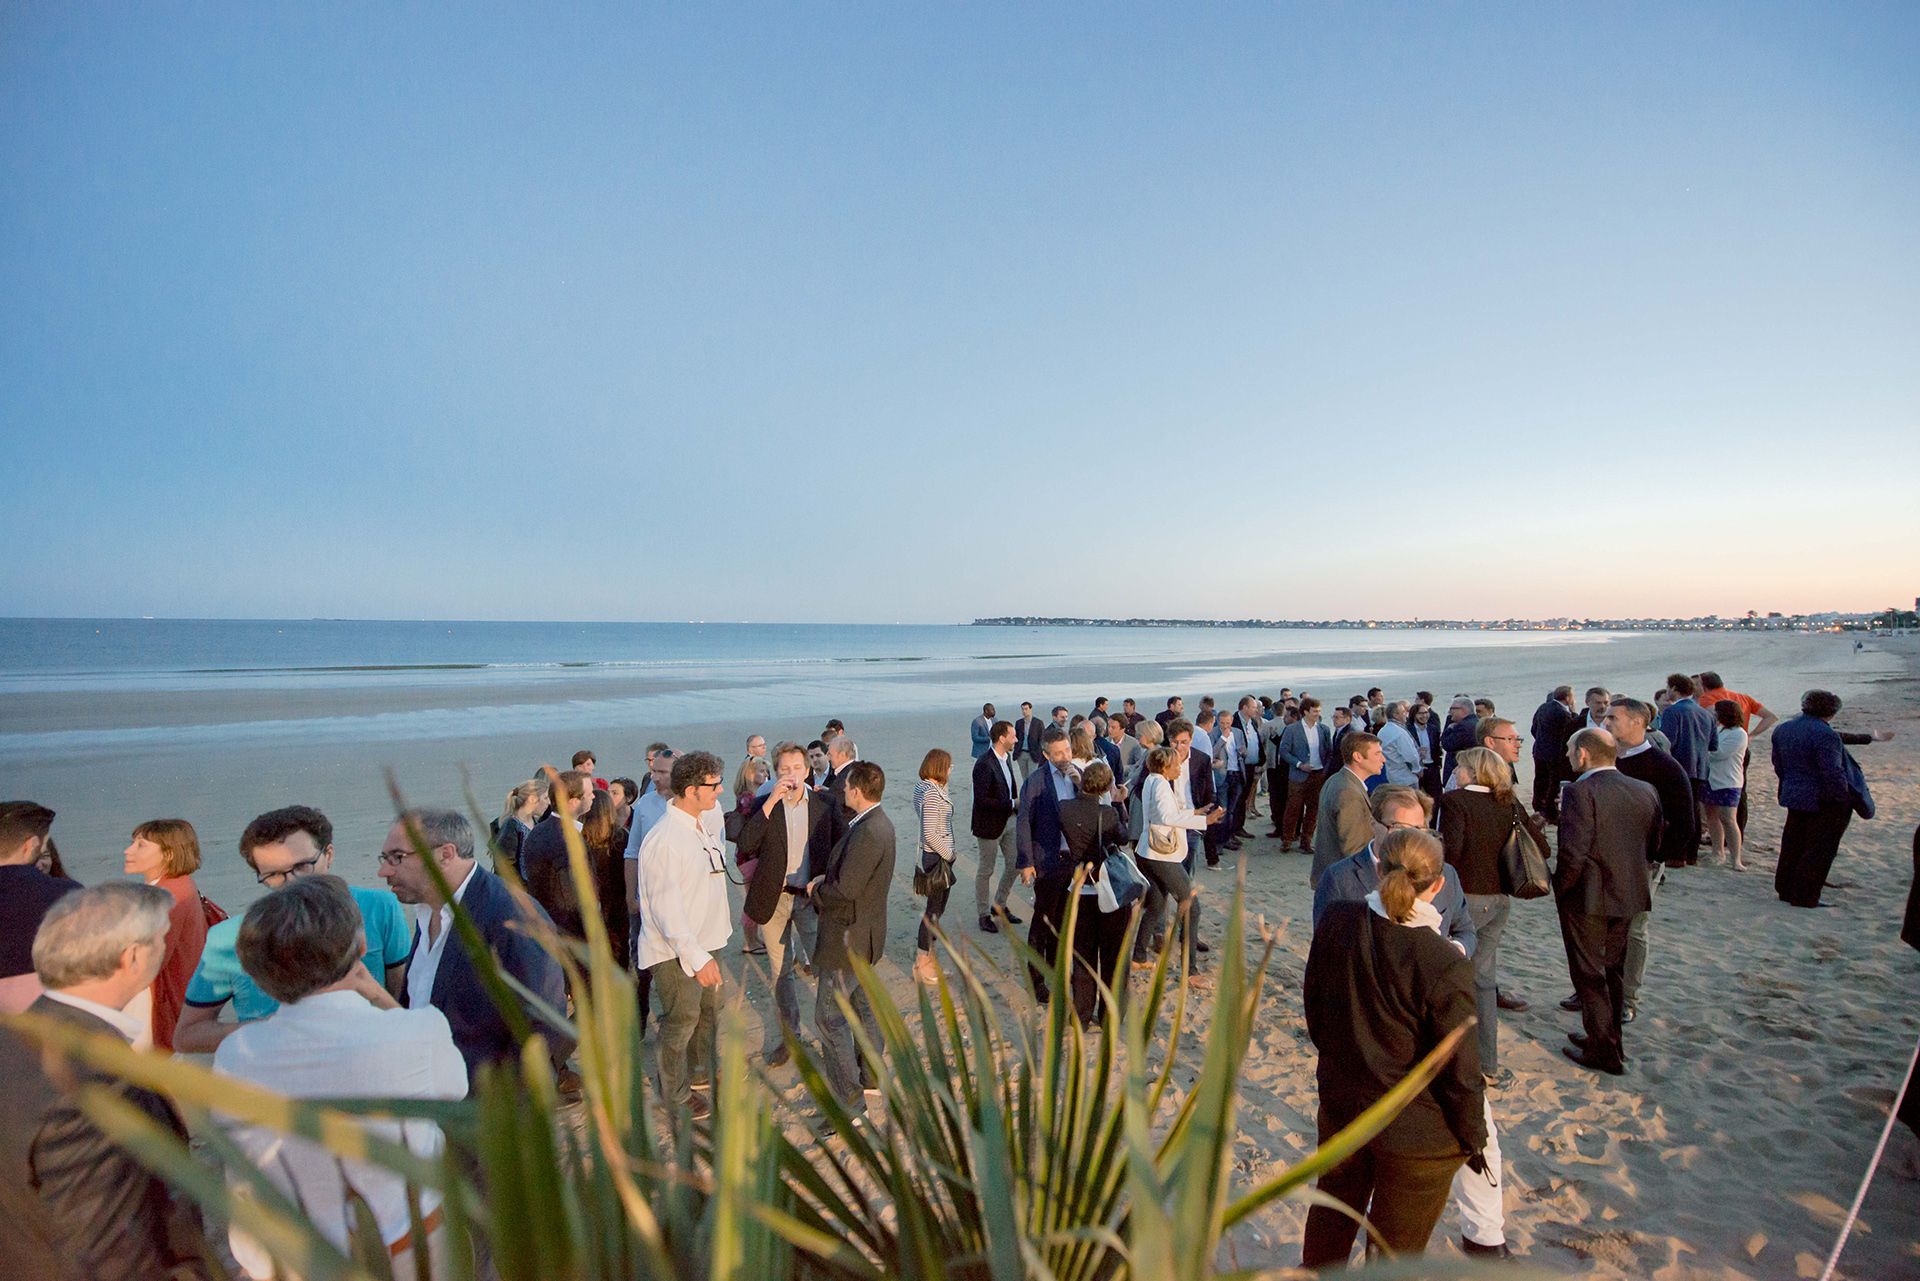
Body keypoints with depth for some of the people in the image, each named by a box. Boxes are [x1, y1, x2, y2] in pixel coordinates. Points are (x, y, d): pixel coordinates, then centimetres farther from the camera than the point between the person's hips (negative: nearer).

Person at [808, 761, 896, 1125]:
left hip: (848, 937, -10)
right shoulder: (879, 823, 4)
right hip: (865, 932, 10)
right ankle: (870, 1073, 40)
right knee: (864, 1004, 23)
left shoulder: (868, 833, -28)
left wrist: (816, 889, -10)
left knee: (830, 1017, -1)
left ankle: (849, 1102, 7)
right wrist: (827, 878, 2)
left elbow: (845, 890, -28)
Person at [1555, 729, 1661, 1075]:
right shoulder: (1646, 791, 1)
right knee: (1613, 970, 21)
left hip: (1587, 898, -7)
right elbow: (1654, 848, 8)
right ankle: (1609, 1039, 34)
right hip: (1629, 894, 7)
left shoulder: (1580, 792, -21)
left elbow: (1573, 854, -24)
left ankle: (1605, 1051, 16)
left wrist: (1559, 890, -9)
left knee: (1589, 974, 7)